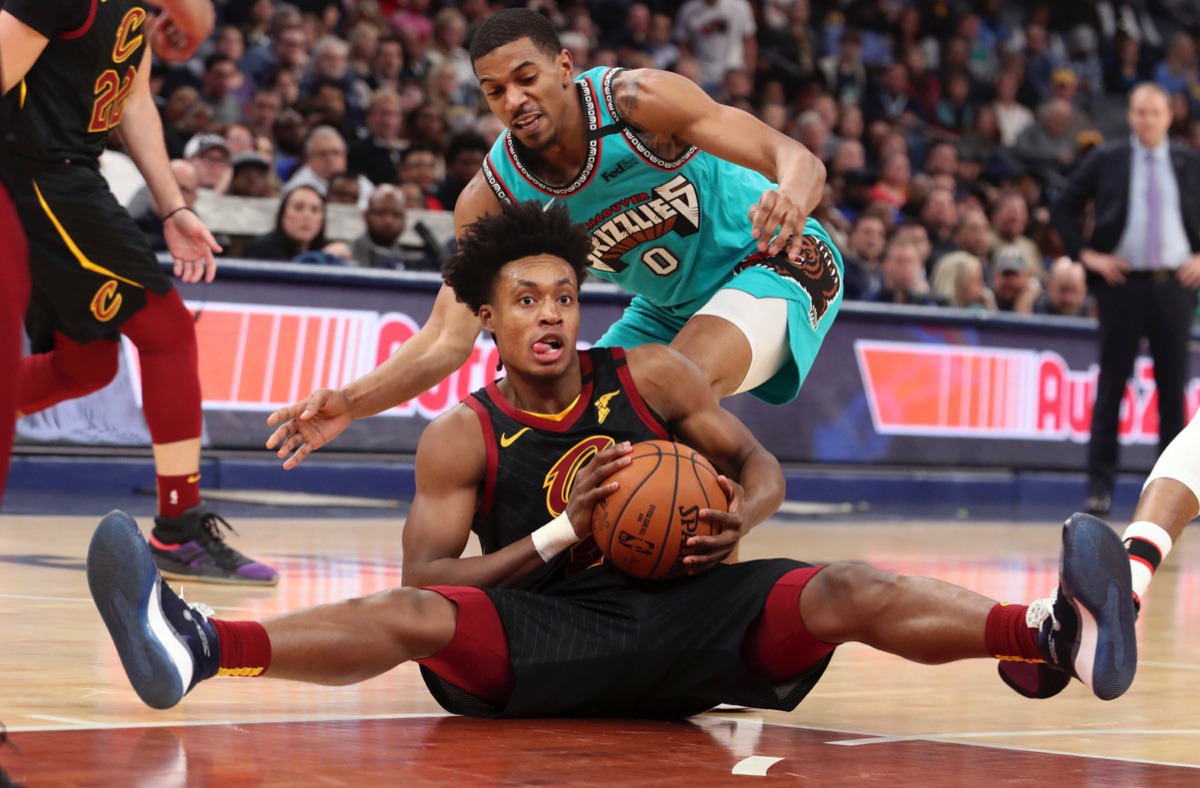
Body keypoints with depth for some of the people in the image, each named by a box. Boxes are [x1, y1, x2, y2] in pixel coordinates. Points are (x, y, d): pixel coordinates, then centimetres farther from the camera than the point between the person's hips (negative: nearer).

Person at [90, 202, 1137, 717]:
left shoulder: (653, 377, 9)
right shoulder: (459, 440, 3)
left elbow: (762, 469, 15)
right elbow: (426, 575, -5)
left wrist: (734, 523, -10)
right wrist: (562, 534, -15)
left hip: (681, 616, 2)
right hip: (544, 637, -2)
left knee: (847, 593, -23)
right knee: (409, 618, -30)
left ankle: (1062, 635, -43)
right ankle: (198, 649, -53)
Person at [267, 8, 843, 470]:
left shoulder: (636, 101, -28)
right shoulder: (492, 197, -17)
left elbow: (797, 159, -30)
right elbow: (447, 340, -19)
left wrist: (791, 196, -55)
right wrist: (349, 403, -35)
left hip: (774, 261, -6)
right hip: (669, 306, 6)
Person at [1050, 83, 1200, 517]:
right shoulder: (1106, 161, 4)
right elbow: (1062, 208, 7)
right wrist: (1086, 255, -2)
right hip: (1123, 283, -1)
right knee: (1111, 386, -2)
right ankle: (1099, 485, 1)